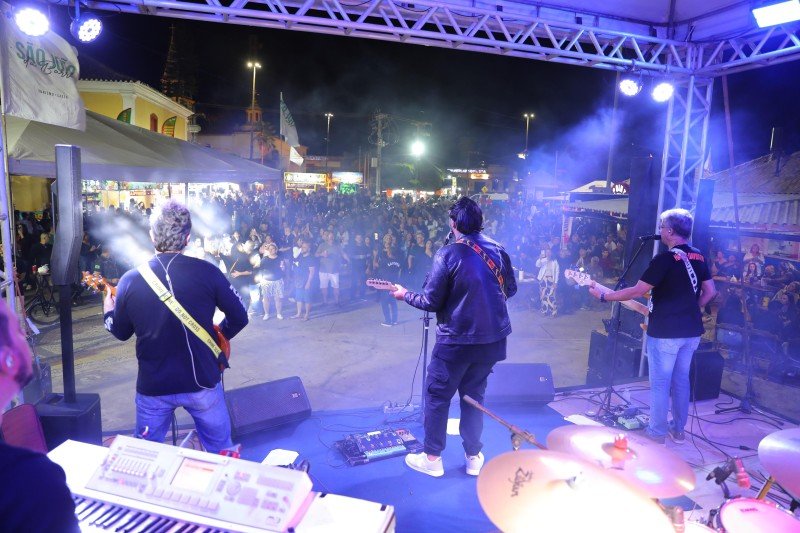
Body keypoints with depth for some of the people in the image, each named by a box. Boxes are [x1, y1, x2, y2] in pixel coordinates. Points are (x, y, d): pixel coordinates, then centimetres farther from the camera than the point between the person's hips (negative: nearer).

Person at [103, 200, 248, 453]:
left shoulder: (130, 280, -9)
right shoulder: (207, 272, -14)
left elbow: (121, 332, 6)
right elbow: (239, 317, -6)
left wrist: (108, 311, 27)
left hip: (153, 387, 2)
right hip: (203, 383, -1)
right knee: (221, 453, 19)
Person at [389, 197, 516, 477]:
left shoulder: (448, 254, -15)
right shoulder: (498, 249, 1)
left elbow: (431, 302, -12)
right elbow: (511, 289, 11)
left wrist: (405, 295, 5)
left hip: (456, 340, -5)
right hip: (493, 338, 6)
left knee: (437, 395, 11)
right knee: (474, 395, 20)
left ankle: (432, 458, 22)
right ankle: (473, 456, 28)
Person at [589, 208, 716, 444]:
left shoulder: (665, 259, -17)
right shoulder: (699, 257, 7)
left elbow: (637, 291, -19)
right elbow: (710, 291, 13)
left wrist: (603, 295, -10)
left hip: (665, 331, -7)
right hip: (692, 331, 8)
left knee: (660, 383, 4)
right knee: (681, 380, 18)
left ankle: (657, 432, 13)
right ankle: (678, 429, 27)